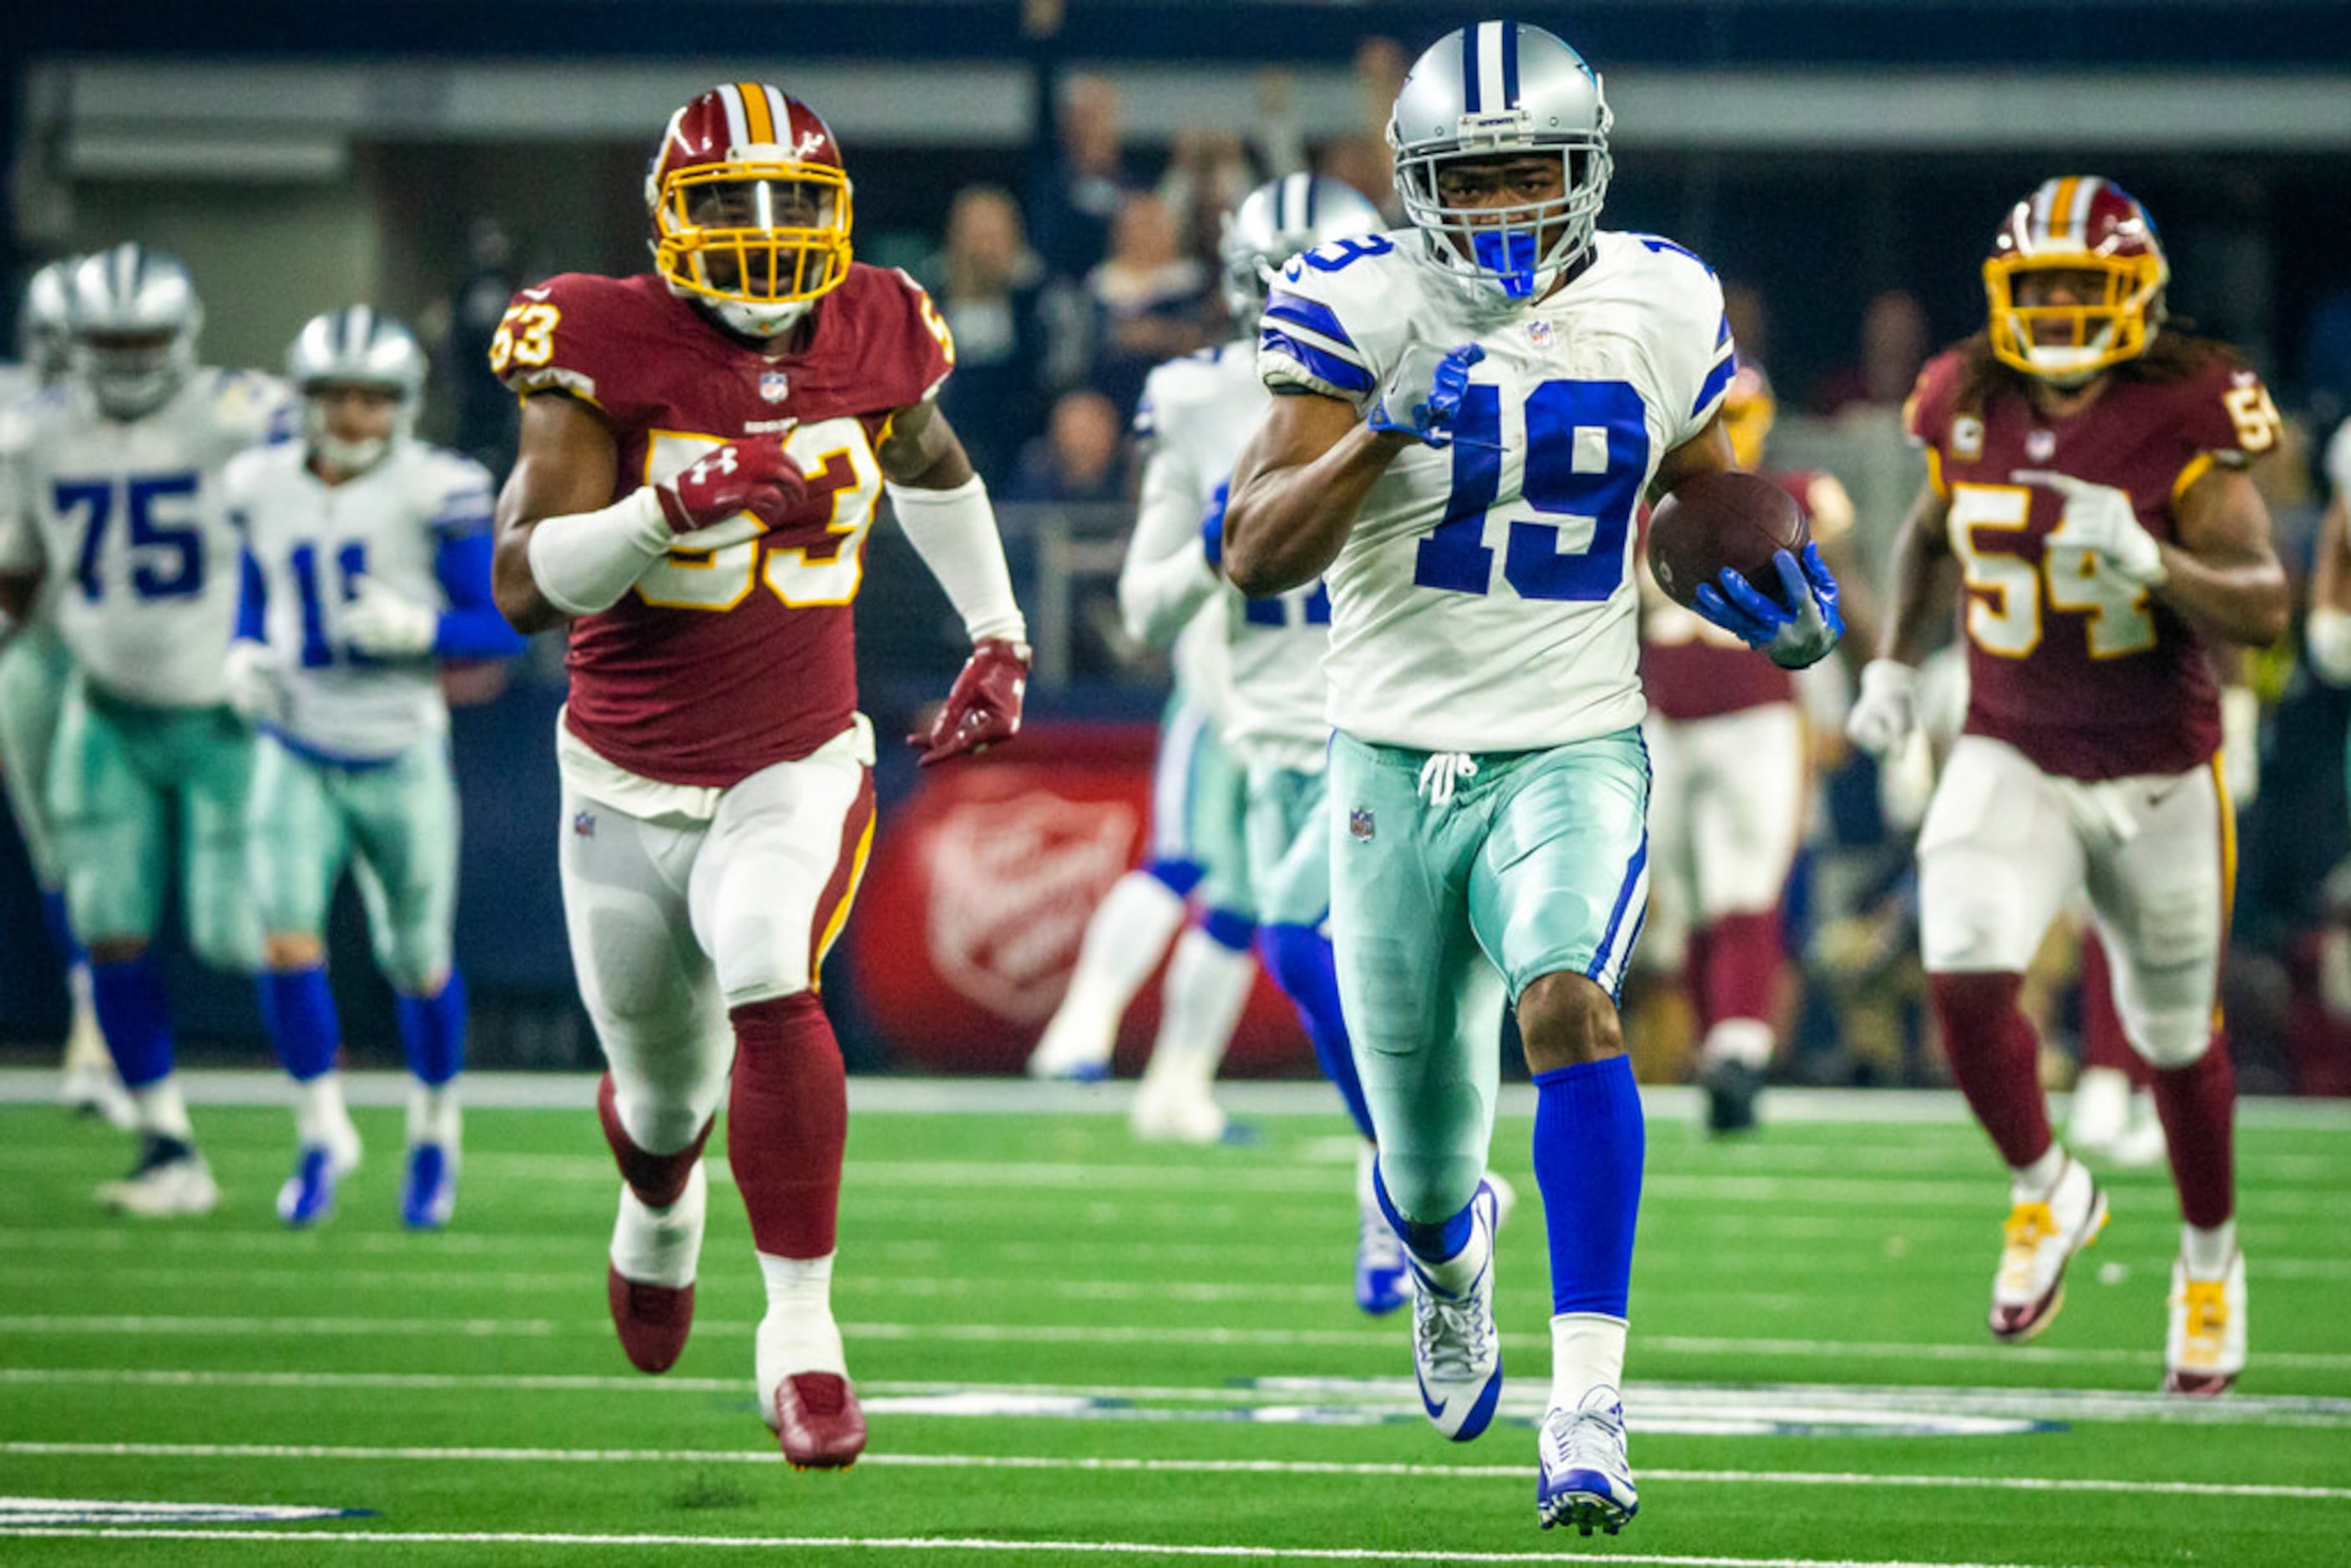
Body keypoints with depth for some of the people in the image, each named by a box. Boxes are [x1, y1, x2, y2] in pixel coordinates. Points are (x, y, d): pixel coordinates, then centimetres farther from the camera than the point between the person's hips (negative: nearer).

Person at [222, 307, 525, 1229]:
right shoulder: (265, 489, 1)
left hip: (401, 760, -2)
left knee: (418, 964, 8)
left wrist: (419, 628, -25)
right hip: (298, 755, 2)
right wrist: (245, 658, -1)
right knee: (286, 941, -15)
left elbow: (502, 628, -8)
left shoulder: (435, 494, -11)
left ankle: (435, 1129, 33)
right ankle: (322, 1134, 1)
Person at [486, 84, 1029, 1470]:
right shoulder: (609, 352, -15)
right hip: (630, 784, 0)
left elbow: (932, 467, 22)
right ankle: (660, 1196, 56)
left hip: (800, 768, 0)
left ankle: (802, 1331, -23)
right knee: (667, 1086, 15)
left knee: (768, 984, -30)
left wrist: (997, 641, 20)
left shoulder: (871, 340, -3)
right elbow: (527, 585, -21)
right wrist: (674, 506, -36)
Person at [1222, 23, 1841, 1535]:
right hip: (1396, 766, 0)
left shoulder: (1660, 309, 0)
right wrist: (1379, 439, -30)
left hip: (1574, 750, 0)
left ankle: (1589, 1400, -32)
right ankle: (1452, 1260, 50)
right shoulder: (1358, 309, -9)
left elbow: (1708, 491, 19)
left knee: (1568, 1006, -31)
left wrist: (1778, 586, -2)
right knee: (1425, 1165, 10)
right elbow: (1256, 556, -14)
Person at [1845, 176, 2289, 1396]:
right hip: (2011, 758, 2)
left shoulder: (2181, 428, -16)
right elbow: (1930, 531, 19)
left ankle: (2211, 1258, 37)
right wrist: (1894, 663, 10)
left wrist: (2150, 561, -36)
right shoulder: (1970, 410, -3)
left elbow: (2264, 609, -21)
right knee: (1967, 975, -21)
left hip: (2158, 775, -2)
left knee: (2176, 1037, 11)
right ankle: (2046, 1194, 5)